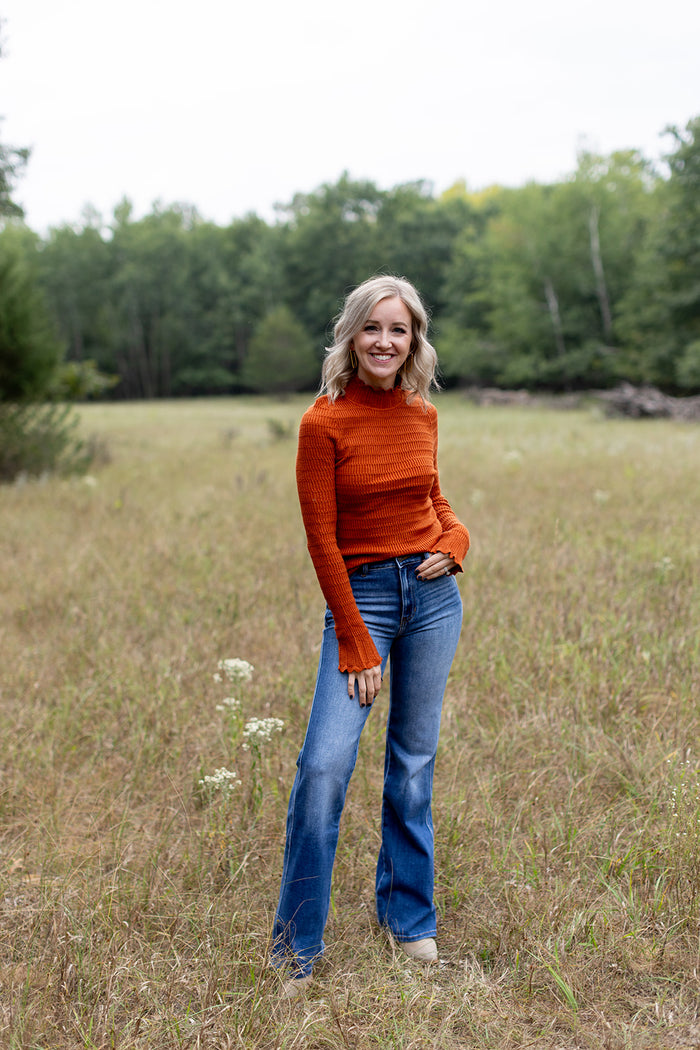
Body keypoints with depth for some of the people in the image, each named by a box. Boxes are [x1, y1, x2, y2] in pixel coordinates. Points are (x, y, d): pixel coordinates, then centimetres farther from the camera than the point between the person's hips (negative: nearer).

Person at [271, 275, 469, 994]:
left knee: (414, 761, 11)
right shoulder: (324, 422, -9)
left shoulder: (422, 415, 5)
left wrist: (456, 539, -2)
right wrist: (356, 644, -11)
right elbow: (321, 539, -10)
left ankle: (407, 915, 29)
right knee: (324, 764, -13)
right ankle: (295, 948, 3)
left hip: (431, 592, 5)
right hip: (360, 596, -4)